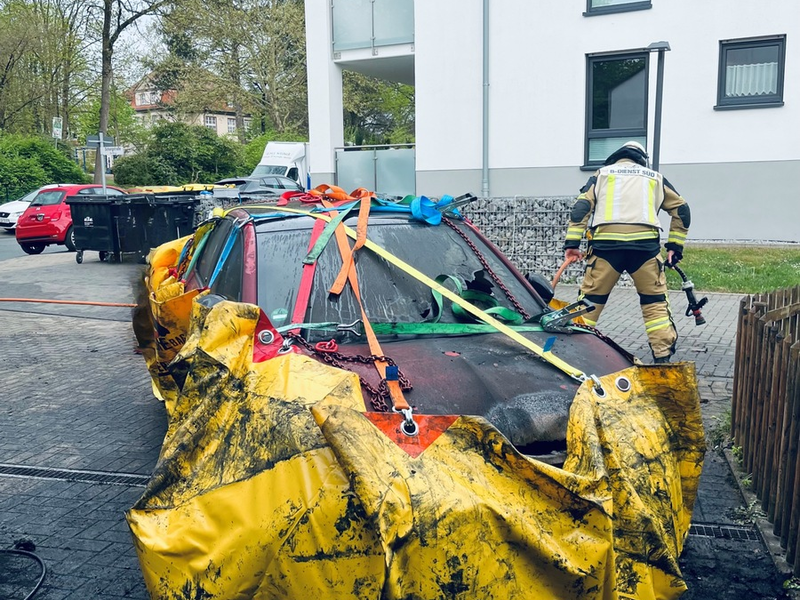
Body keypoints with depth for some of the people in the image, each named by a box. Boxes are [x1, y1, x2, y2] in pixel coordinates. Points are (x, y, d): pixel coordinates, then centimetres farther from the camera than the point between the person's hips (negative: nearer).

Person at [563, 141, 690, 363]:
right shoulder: (655, 177, 27)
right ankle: (663, 355, 9)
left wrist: (572, 244, 3)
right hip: (645, 244, 1)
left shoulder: (602, 174, 22)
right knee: (655, 300, 12)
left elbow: (582, 206, 9)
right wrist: (674, 247, 24)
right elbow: (681, 209, 24)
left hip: (606, 243, -1)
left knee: (591, 297, 8)